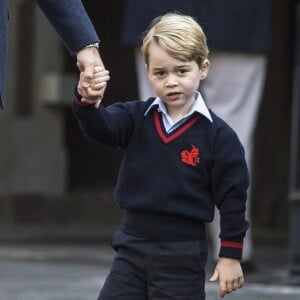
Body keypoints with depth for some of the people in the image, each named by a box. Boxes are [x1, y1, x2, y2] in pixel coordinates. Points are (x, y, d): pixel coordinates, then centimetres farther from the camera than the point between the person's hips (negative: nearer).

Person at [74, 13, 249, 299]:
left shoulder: (218, 136, -8)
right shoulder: (136, 118, 2)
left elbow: (233, 198, -5)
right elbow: (99, 127, -16)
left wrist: (230, 255, -4)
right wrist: (87, 100, -38)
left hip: (183, 255, -4)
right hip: (132, 245, 4)